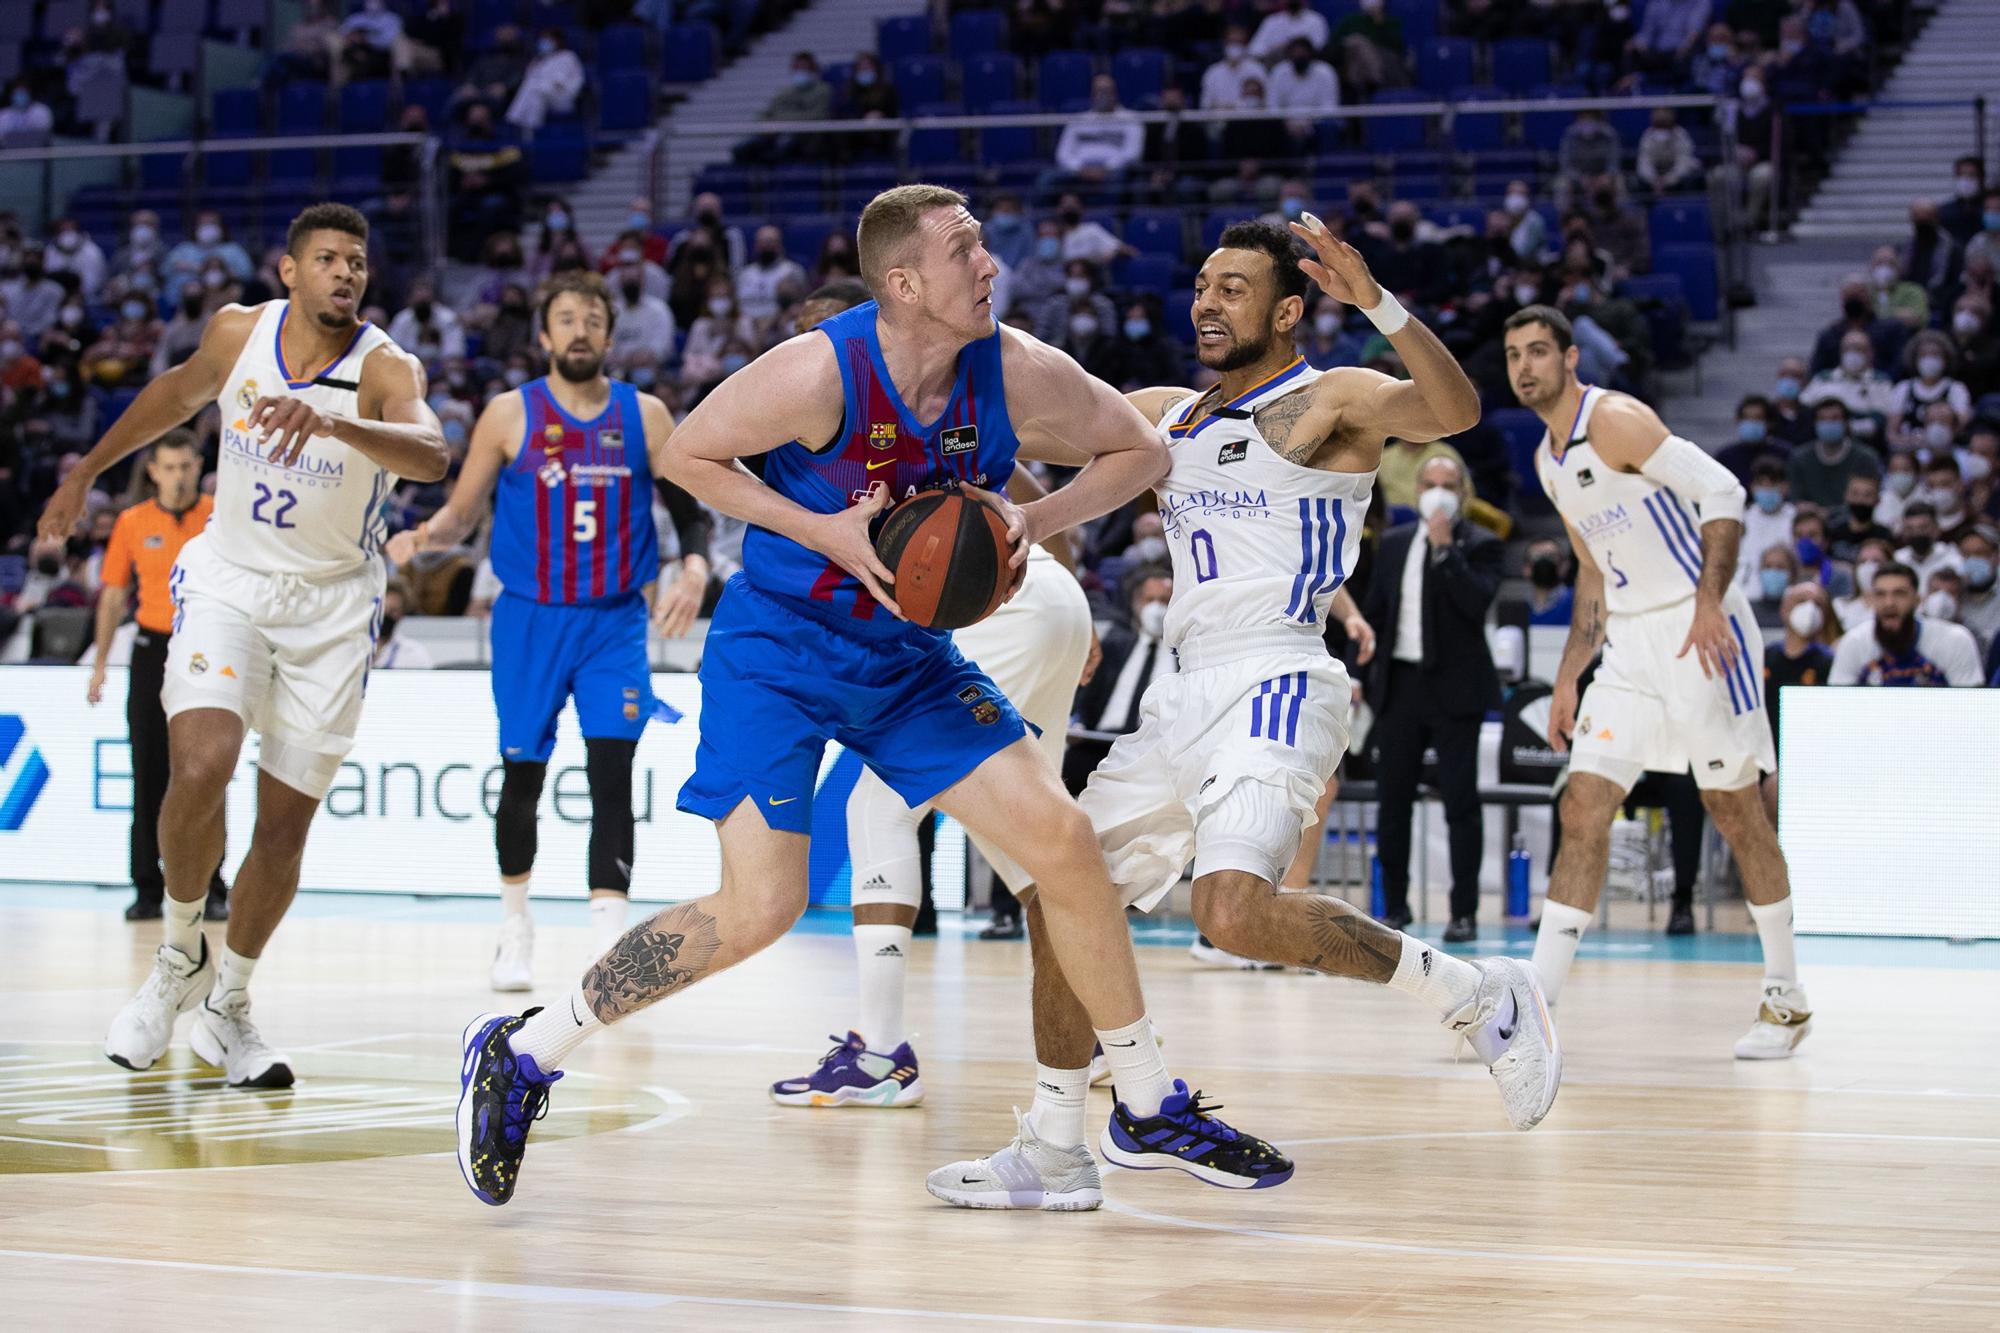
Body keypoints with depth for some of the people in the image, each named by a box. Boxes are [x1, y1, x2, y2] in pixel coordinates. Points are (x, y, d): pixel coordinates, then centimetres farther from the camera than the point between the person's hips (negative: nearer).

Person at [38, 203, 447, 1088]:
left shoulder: (385, 369, -16)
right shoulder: (239, 333, -5)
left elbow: (429, 456, -38)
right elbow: (181, 393, 18)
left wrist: (331, 421, -56)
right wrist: (87, 471, 27)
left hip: (331, 604, -1)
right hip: (229, 580, 1)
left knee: (286, 822, 2)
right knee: (201, 768, -23)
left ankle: (227, 1006, 25)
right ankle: (179, 958, 2)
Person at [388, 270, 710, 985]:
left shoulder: (644, 415, 2)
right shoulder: (510, 415, -1)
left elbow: (688, 511, 5)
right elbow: (463, 512, 3)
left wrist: (694, 569, -14)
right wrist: (426, 535, -18)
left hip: (615, 622, 0)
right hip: (531, 621, 0)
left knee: (612, 770, -14)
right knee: (522, 776, 7)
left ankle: (610, 939, -17)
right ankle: (515, 921, 29)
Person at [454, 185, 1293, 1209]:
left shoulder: (1019, 376, -12)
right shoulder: (821, 373, -25)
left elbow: (1139, 453, 4)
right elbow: (685, 454, -12)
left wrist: (1039, 520, -14)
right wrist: (823, 532, -22)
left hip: (906, 655, 5)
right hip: (774, 650, -5)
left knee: (1063, 841, -3)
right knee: (758, 909, -16)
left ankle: (1149, 1107, 12)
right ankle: (521, 1054, 1)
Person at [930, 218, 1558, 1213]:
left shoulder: (1330, 402, -4)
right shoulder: (1165, 415, 19)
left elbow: (1453, 411, -23)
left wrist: (1377, 303, -37)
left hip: (1275, 689, -9)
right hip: (1184, 699, 9)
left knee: (1236, 913, -30)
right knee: (1059, 897, 8)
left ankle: (1478, 998, -14)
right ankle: (1053, 1151, 19)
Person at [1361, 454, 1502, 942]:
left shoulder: (1480, 546, -3)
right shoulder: (1394, 543, 12)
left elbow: (1478, 601, -19)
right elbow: (1374, 610, 16)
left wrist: (1445, 548, -21)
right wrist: (1358, 673, 10)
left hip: (1454, 687, -5)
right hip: (1399, 682, 5)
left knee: (1461, 801, -4)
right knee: (1393, 799, 7)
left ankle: (1465, 912, -1)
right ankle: (1394, 907, 16)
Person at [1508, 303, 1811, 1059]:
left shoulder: (1615, 421, -12)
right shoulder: (1549, 461, 14)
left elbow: (1723, 493, -19)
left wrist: (1710, 604, -27)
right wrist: (1569, 678, 19)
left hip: (1698, 628, -8)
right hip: (1630, 642, 8)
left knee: (1734, 808, 0)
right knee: (1584, 808, -1)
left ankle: (1786, 1000, 12)